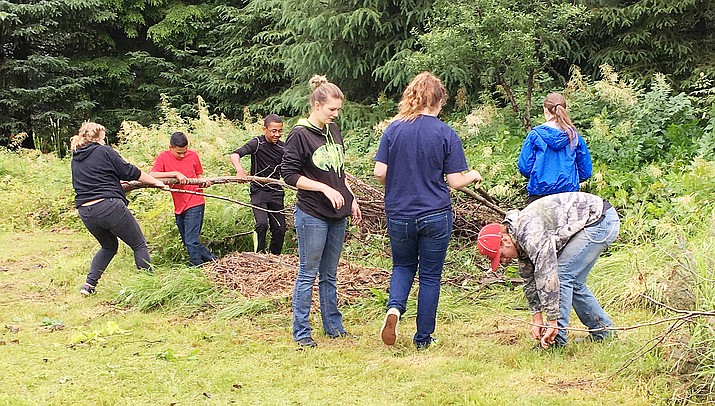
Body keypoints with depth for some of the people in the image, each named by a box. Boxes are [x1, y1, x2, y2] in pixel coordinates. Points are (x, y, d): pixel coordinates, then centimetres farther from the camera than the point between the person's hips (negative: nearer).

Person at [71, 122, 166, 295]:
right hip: (109, 207, -7)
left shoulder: (75, 160, 15)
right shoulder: (104, 151, -2)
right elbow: (130, 172, -1)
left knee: (109, 246, 27)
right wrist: (156, 182, 11)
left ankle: (89, 284, 16)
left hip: (85, 212, 7)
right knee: (139, 245, 6)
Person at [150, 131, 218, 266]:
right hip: (179, 207, 3)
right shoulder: (164, 157, -3)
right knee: (187, 242, 11)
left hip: (195, 204, -3)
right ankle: (213, 259, 26)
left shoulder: (193, 155, 0)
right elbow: (152, 175, -18)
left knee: (191, 241, -12)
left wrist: (204, 182, -9)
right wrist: (175, 174, -24)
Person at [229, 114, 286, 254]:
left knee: (280, 229, 5)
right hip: (259, 191, -4)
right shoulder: (257, 143, -10)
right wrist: (239, 169, -42)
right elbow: (234, 154, -22)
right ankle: (260, 254, -5)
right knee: (262, 223, -23)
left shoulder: (282, 147, 4)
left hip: (276, 192, 5)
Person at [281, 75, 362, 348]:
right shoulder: (300, 135, -12)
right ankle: (301, 332, 8)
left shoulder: (333, 130, 11)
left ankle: (333, 326, 23)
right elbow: (290, 175, -14)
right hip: (312, 215, -7)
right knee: (308, 274, 0)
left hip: (337, 214, 7)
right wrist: (325, 189, -18)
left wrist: (351, 200, 17)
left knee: (330, 275, 15)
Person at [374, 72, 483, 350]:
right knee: (430, 276, 10)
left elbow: (380, 172, -4)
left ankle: (394, 307, -5)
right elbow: (454, 181, -8)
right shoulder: (447, 134, -7)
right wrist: (473, 176, 13)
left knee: (403, 265, 22)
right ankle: (423, 338, 16)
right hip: (435, 215, -2)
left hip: (399, 214, 2)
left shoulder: (393, 129, -2)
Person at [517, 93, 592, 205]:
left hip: (539, 191, -2)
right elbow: (586, 171, 8)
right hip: (569, 191, 2)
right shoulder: (574, 136, 4)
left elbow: (524, 167, -1)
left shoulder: (535, 134, -2)